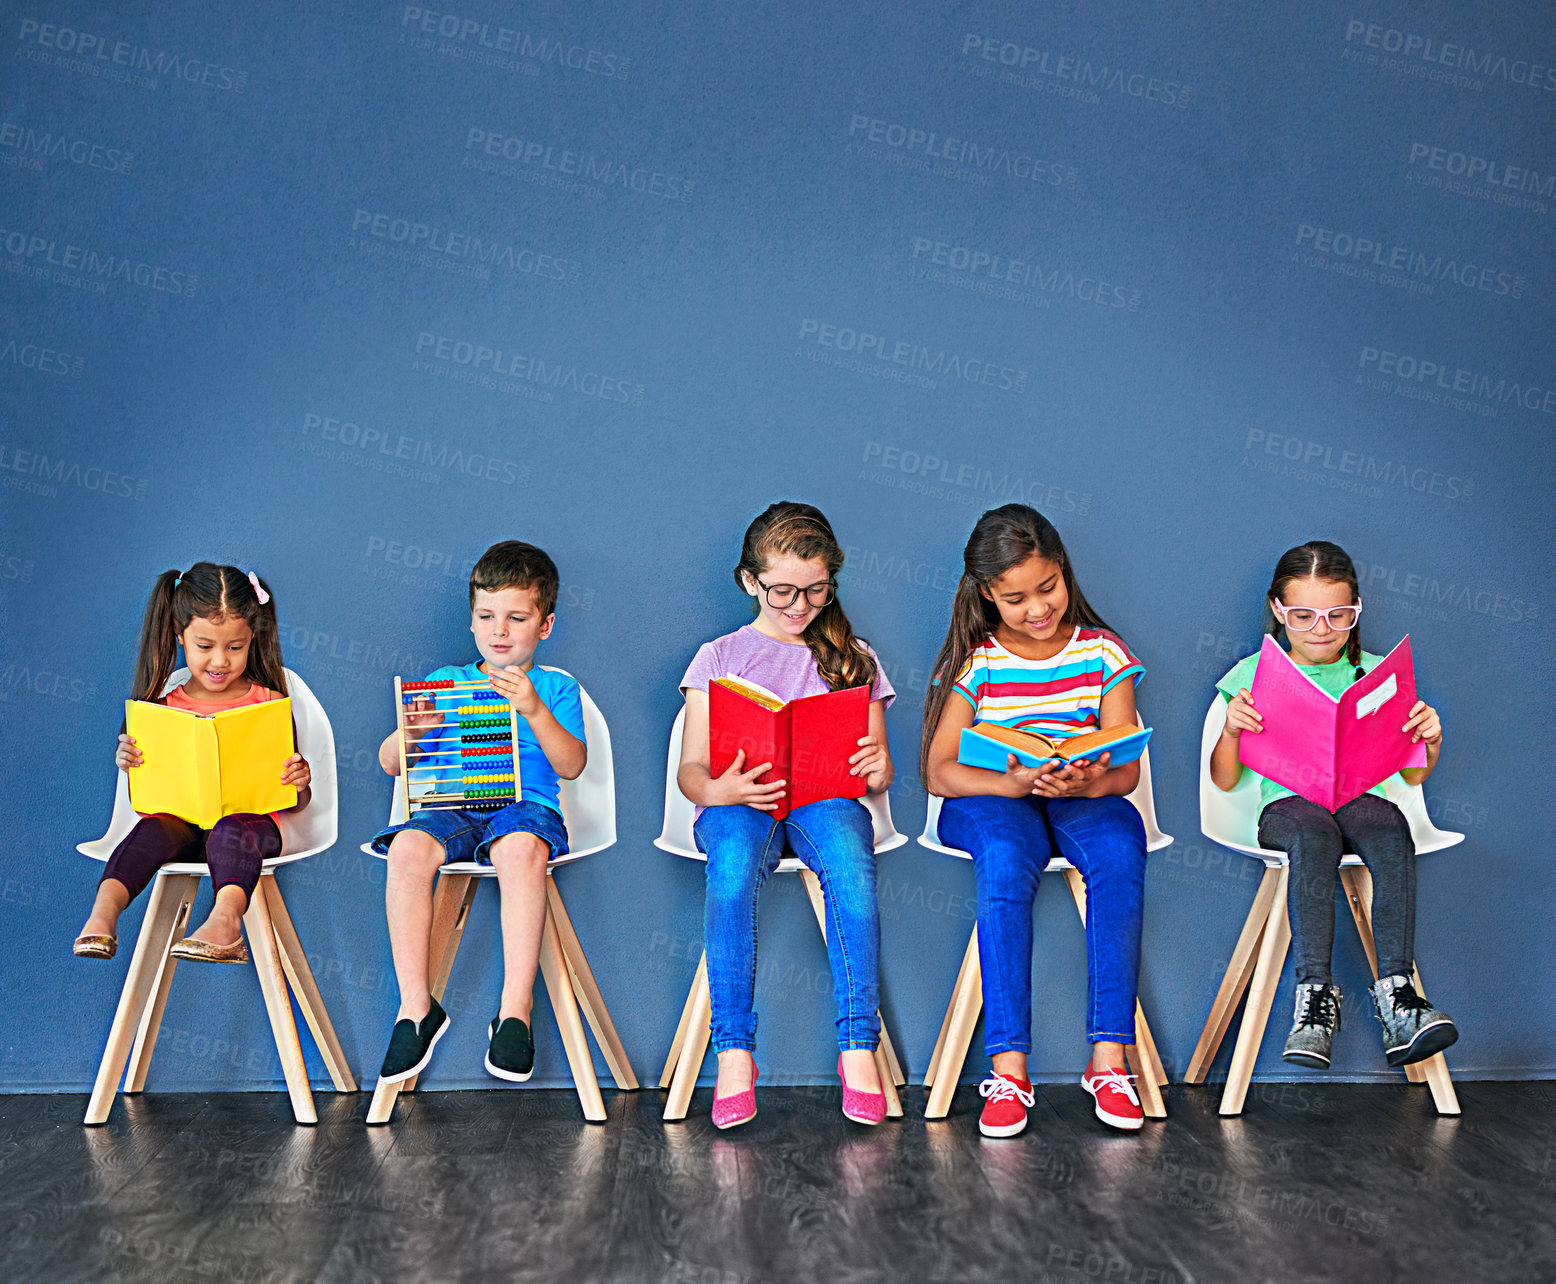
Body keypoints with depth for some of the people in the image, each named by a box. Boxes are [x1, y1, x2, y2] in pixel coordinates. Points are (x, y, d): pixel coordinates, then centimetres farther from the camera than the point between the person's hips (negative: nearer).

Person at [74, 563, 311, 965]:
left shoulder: (269, 703, 8)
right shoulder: (165, 706, 11)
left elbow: (294, 804, 11)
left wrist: (300, 784, -13)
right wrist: (129, 764, -5)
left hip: (250, 818, -2)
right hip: (181, 818, 2)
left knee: (231, 831, -36)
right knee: (152, 829, -31)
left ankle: (225, 917, -59)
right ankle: (104, 909, -48)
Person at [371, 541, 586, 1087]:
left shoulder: (555, 688, 16)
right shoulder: (444, 682, 21)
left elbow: (572, 766, 0)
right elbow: (389, 763, 15)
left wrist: (534, 711, -16)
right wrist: (409, 731, -8)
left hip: (526, 805, -2)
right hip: (451, 807, 2)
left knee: (522, 848, -39)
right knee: (408, 847, -33)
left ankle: (515, 1010, -35)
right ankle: (415, 1006, -26)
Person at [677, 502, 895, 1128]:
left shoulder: (853, 658, 21)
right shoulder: (719, 656, 17)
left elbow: (876, 767, 17)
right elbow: (690, 768, 9)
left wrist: (877, 769, -9)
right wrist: (717, 789, -16)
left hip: (826, 799, 1)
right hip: (739, 802, 0)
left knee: (850, 858, -36)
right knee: (733, 861, -37)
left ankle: (858, 1047, -35)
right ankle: (733, 1054, -35)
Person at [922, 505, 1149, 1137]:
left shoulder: (1103, 653, 5)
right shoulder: (974, 662, 2)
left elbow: (1127, 770, 1)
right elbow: (938, 771, -4)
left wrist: (1091, 781, -23)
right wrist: (1010, 783, -23)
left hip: (1085, 796, 1)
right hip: (990, 800, -1)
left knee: (1120, 846, -34)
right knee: (1005, 854, -37)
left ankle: (1109, 1057, -32)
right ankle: (1008, 1067, -36)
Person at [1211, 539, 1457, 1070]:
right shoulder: (1255, 674, 10)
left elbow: (1413, 774, 16)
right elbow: (1224, 780, 7)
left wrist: (1430, 739, -5)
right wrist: (1231, 728, -12)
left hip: (1362, 800, 2)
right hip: (1286, 804, -1)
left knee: (1389, 828, -34)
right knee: (1314, 834, -37)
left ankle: (1396, 988, -39)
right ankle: (1315, 990, -39)